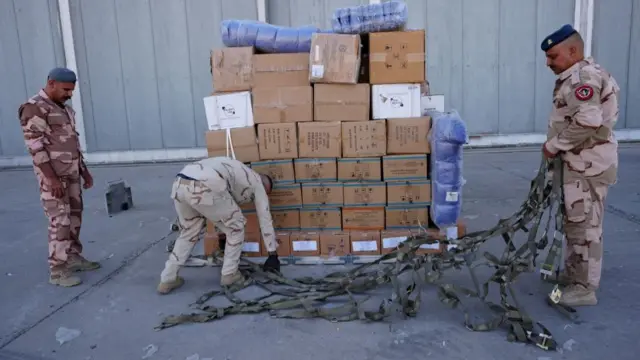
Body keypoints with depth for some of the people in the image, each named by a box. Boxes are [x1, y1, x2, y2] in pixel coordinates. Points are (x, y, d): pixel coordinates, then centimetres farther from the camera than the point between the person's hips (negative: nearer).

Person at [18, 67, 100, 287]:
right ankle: (57, 271, -1)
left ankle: (73, 257, 24)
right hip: (53, 175, -8)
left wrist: (84, 170, 17)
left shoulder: (64, 108, 14)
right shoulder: (34, 108, -13)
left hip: (71, 172, 8)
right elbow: (35, 147, -18)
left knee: (74, 216, 11)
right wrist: (52, 178, -22)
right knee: (60, 221, -8)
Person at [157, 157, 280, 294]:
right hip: (205, 188, -8)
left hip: (179, 184, 8)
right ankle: (229, 274, 25)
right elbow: (265, 220, 24)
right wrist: (273, 254, 31)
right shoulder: (257, 183, 22)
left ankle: (167, 279, 31)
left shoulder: (241, 172, 41)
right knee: (236, 227, 16)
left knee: (188, 233, 28)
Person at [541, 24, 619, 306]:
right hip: (579, 162, 11)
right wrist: (558, 146, 9)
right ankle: (573, 273, 32)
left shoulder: (583, 77, -18)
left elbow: (588, 122, -28)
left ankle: (585, 288, 6)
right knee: (575, 222, 18)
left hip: (589, 164, -11)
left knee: (585, 225, -4)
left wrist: (554, 145, -17)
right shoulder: (577, 77, 16)